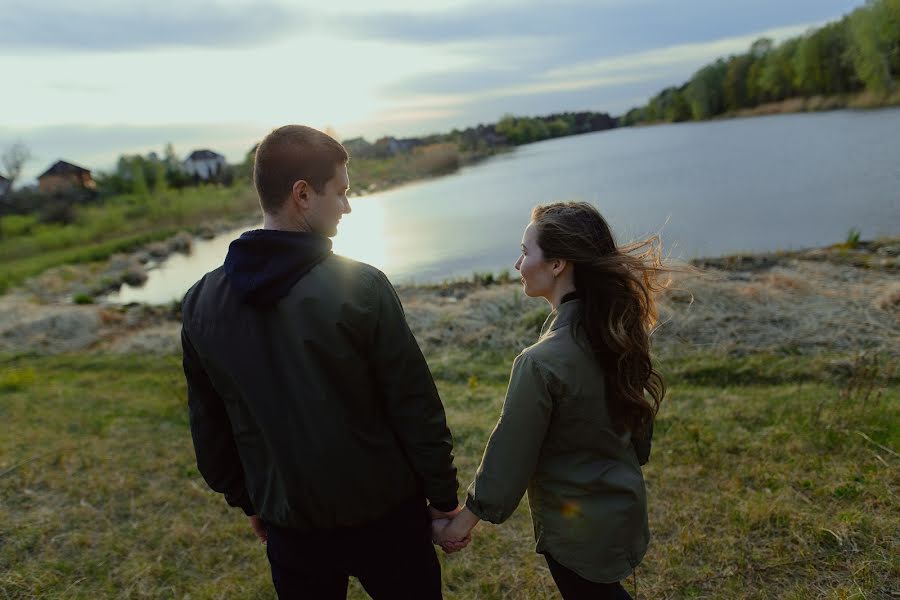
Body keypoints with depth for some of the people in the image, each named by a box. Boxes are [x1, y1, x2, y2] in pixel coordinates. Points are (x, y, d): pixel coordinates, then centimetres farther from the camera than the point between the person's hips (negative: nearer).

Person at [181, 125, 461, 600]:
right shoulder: (361, 286, -20)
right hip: (384, 513, -3)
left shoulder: (201, 302, -5)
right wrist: (444, 498, -1)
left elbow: (208, 425, 5)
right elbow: (416, 407, -15)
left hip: (288, 523, 4)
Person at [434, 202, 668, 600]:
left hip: (577, 530, -6)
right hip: (625, 506, 7)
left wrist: (466, 519, -6)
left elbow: (509, 455, -21)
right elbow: (638, 414, 4)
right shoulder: (618, 326, -9)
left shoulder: (542, 362, -31)